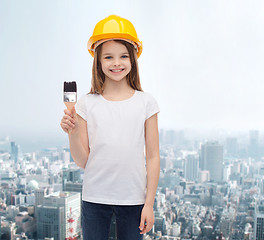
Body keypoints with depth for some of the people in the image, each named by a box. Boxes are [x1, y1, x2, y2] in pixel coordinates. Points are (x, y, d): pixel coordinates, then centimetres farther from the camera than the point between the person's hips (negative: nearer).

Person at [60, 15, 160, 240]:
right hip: (94, 198, 1)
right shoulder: (87, 103, -1)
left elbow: (152, 157, 0)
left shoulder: (146, 102, -2)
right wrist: (72, 133, -16)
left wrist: (149, 203, -1)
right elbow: (82, 161, 0)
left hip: (133, 198, 0)